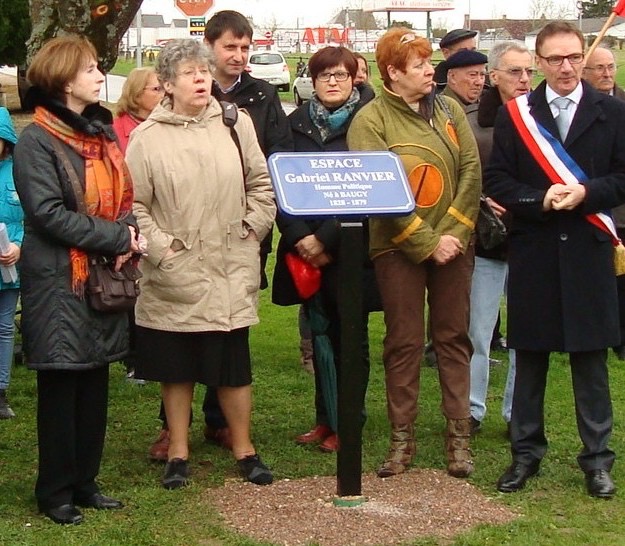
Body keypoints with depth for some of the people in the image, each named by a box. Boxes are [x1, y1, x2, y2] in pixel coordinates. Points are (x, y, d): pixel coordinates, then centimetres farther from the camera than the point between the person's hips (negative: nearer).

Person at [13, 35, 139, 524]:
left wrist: (130, 232, -5)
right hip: (59, 281, -7)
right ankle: (55, 491, 12)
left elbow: (124, 197, 17)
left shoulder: (102, 134, 13)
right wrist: (116, 238, -20)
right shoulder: (36, 141, -11)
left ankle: (85, 481, 22)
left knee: (95, 384, 11)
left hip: (105, 278, 7)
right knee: (60, 387, 1)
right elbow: (47, 213, -19)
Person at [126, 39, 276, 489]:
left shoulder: (236, 125, 3)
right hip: (174, 276, -1)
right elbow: (134, 205, -3)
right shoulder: (147, 138, -4)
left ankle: (244, 449, 22)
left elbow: (262, 184, 9)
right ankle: (178, 453, 21)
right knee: (176, 367, 9)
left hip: (230, 271, 1)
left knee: (233, 364, 7)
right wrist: (161, 248, -11)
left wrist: (251, 230, 1)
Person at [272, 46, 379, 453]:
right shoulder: (297, 124, 8)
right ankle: (325, 419, 20)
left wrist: (326, 238, -14)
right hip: (306, 250, 4)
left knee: (349, 339, 3)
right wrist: (299, 237, -9)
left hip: (350, 249, -4)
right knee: (320, 335, 10)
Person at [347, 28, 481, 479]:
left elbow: (472, 171, 2)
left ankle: (459, 437, 14)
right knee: (404, 343, 3)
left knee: (453, 337, 7)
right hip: (399, 248, -3)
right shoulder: (370, 121, -6)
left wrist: (455, 232, -9)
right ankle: (402, 438, 12)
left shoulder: (449, 110, 7)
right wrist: (428, 243, -15)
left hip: (453, 243, 3)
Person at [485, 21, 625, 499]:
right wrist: (539, 200, -14)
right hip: (533, 254, 1)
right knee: (530, 357, 8)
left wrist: (585, 194, -15)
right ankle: (526, 453, 18)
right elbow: (496, 180, 1)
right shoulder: (515, 114, 4)